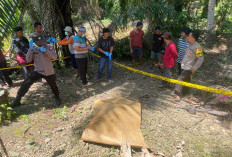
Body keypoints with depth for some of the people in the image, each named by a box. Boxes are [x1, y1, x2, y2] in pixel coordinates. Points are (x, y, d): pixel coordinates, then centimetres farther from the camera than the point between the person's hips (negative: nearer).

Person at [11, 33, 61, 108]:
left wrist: (45, 51, -29)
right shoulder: (33, 48, -3)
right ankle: (17, 100, 2)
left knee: (53, 86, 14)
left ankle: (57, 98, 41)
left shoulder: (48, 47, -7)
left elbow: (55, 57, -17)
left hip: (49, 72, 0)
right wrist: (30, 50, -21)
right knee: (26, 83, -13)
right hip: (38, 71, 1)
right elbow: (28, 60, -9)